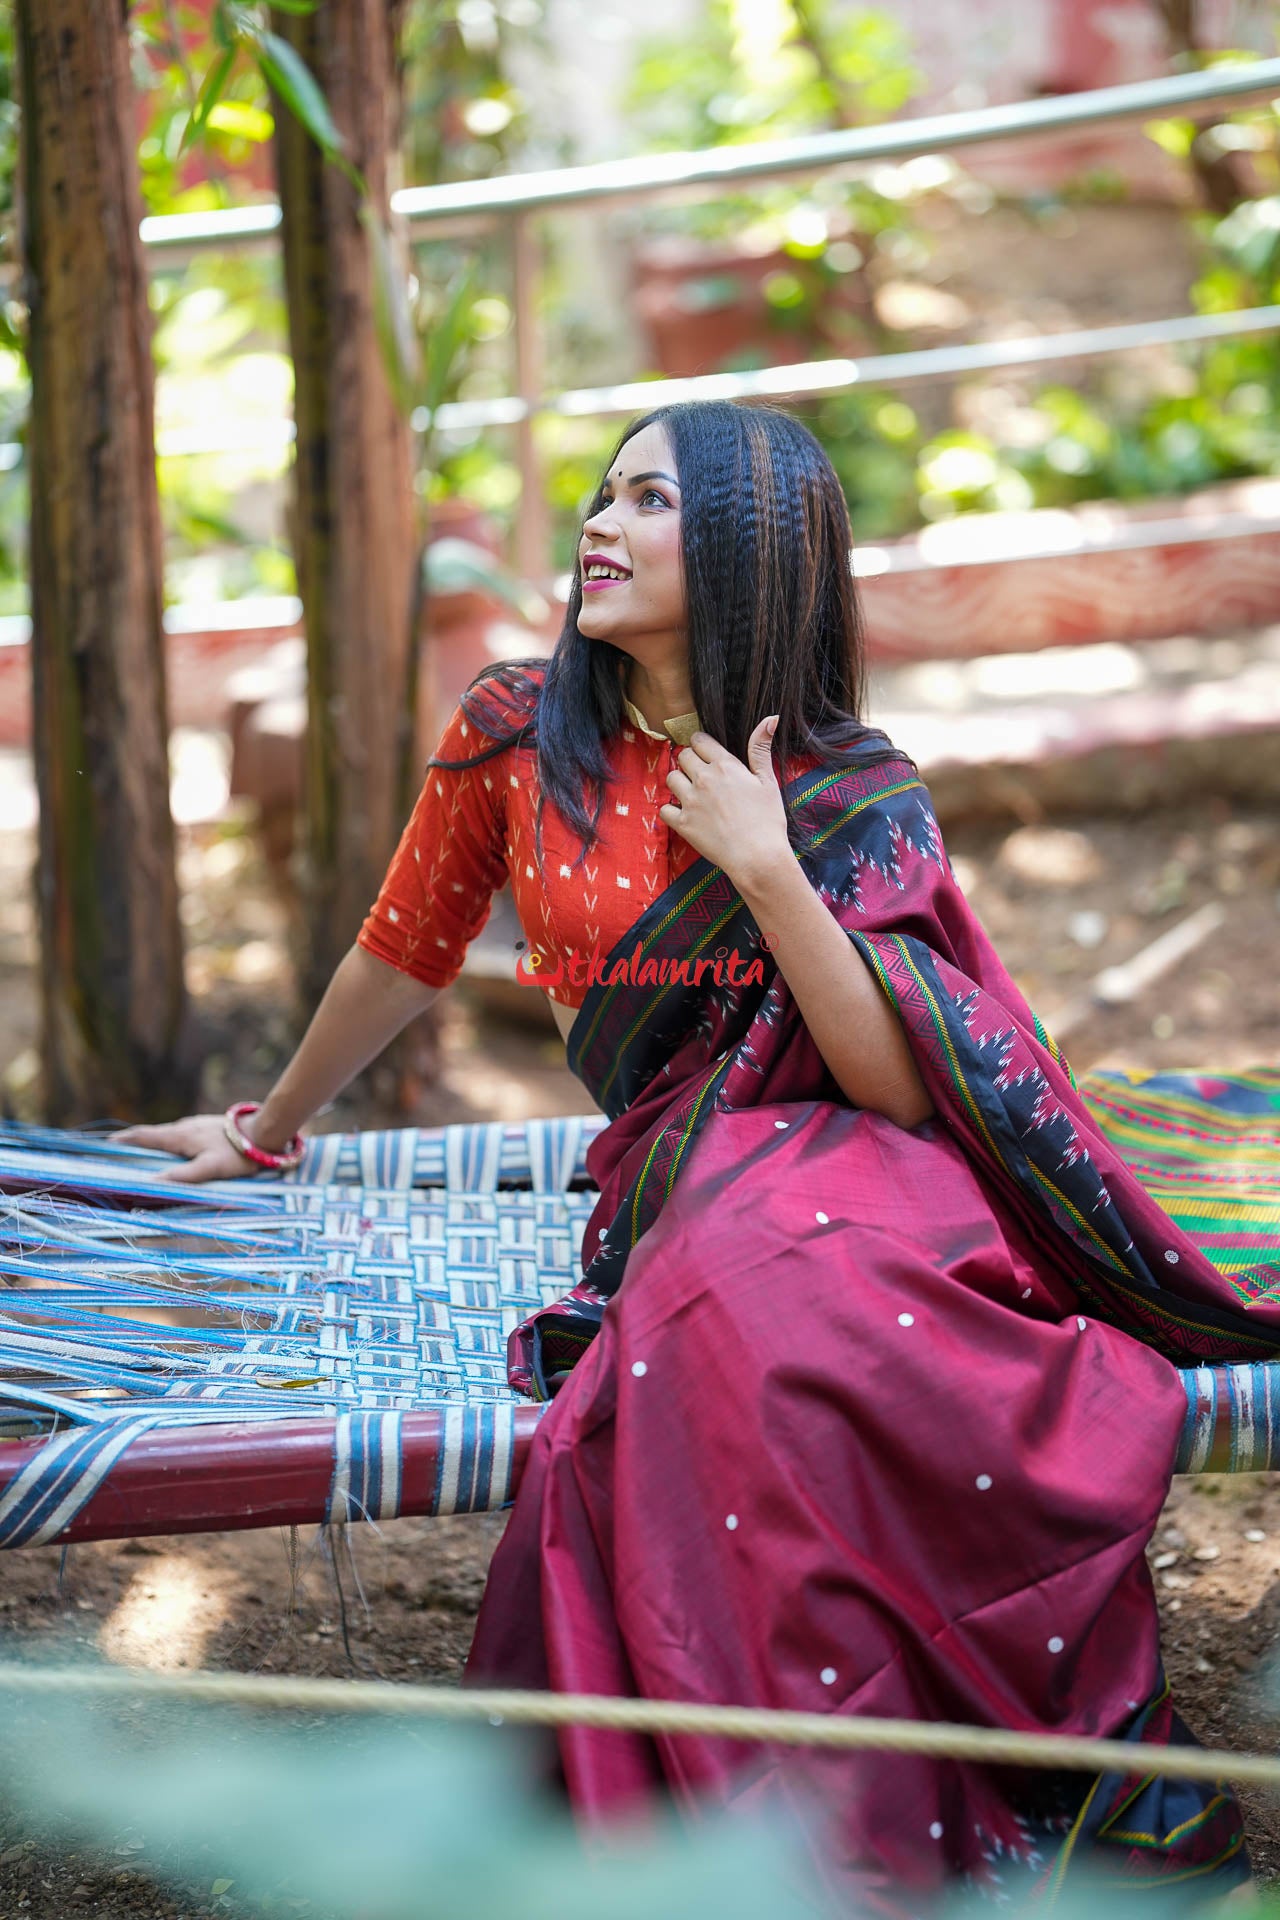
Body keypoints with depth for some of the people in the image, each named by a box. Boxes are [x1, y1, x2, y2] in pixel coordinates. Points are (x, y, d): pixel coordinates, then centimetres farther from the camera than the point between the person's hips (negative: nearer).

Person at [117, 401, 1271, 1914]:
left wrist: (766, 869, -14)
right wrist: (265, 1131, 33)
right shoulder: (517, 732, 5)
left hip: (866, 1173, -2)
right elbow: (404, 951, 21)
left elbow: (909, 1090, -8)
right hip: (684, 1190, 2)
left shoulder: (854, 797, 1)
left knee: (765, 1293, -38)